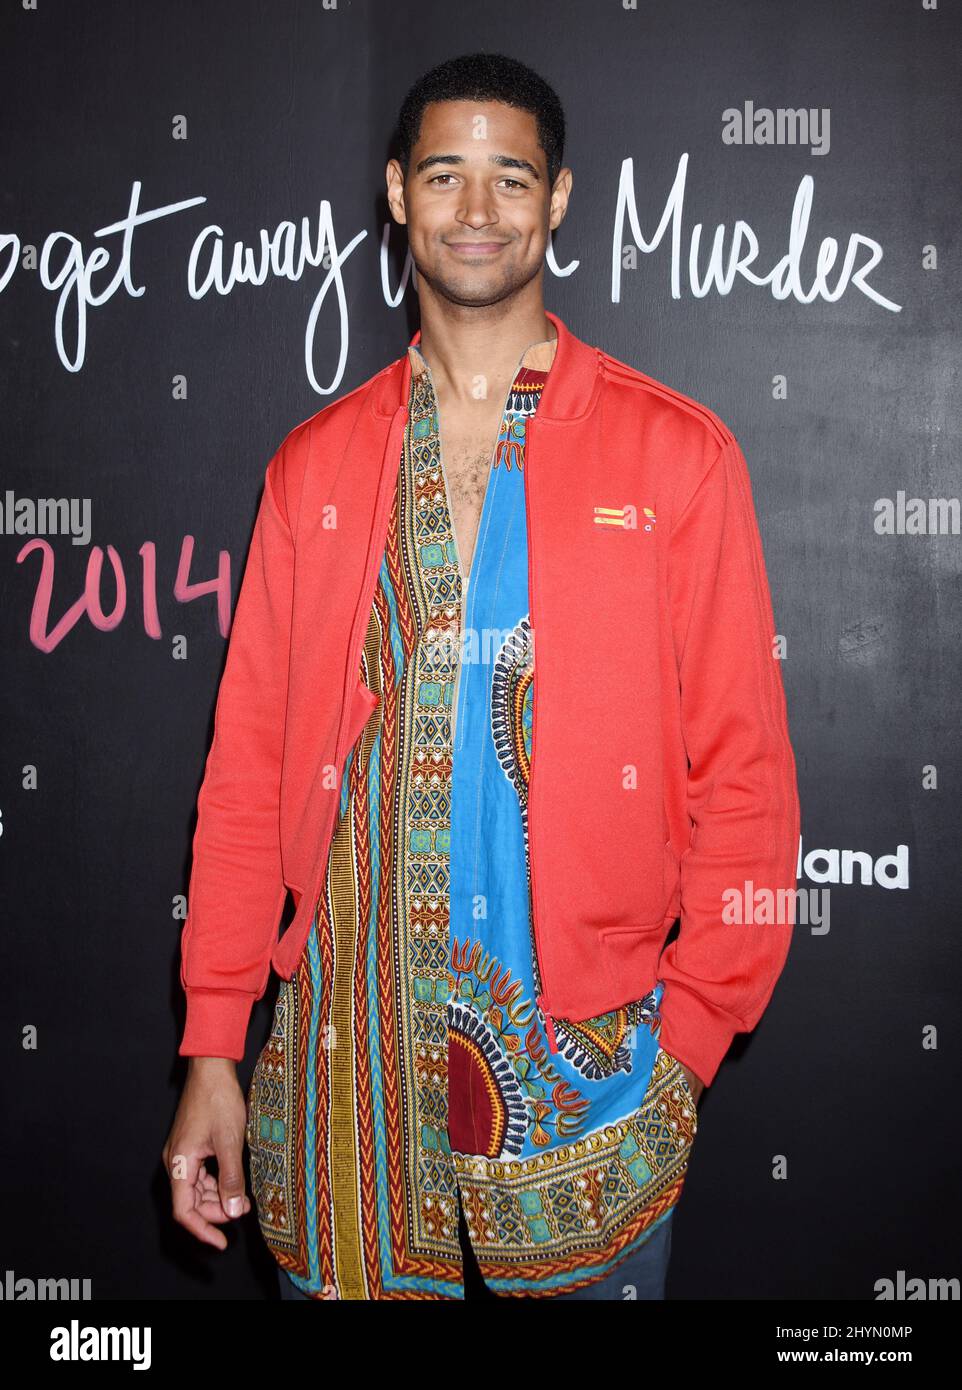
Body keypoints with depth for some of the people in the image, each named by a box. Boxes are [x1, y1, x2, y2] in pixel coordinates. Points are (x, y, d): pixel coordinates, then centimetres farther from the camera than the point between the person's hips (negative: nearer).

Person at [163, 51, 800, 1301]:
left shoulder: (676, 454, -2)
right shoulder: (315, 465, 6)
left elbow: (743, 772, -2)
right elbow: (249, 766, 4)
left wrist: (688, 1037, -8)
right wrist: (212, 1051, 1)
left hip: (580, 1055, -1)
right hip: (345, 1043, 2)